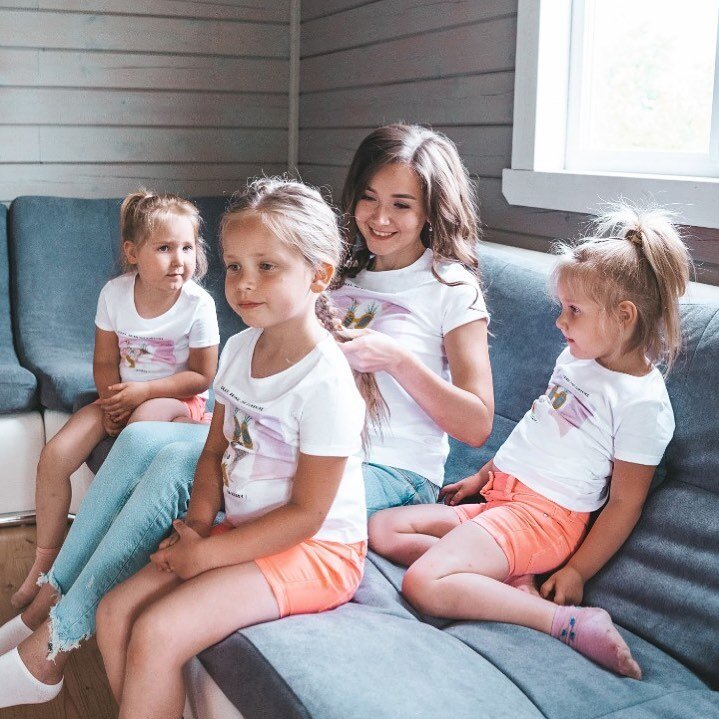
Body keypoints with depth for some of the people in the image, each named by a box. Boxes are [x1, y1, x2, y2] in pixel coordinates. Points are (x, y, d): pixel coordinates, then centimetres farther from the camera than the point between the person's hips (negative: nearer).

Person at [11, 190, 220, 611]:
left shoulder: (197, 304, -17)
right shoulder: (115, 294, -7)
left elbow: (202, 375, -12)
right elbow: (105, 361, 1)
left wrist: (142, 392, -20)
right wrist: (112, 401, -18)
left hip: (177, 400, -4)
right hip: (124, 396, 4)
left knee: (142, 423, -38)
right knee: (55, 455, -13)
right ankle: (46, 559, 6)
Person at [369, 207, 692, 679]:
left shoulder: (644, 402, -14)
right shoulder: (576, 358, 11)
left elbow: (625, 502, -12)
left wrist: (577, 573, -12)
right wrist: (482, 477, 24)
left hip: (542, 516, -10)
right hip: (499, 498, 10)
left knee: (423, 584, -27)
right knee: (382, 530, 0)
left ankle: (568, 622, -19)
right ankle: (511, 583, -11)